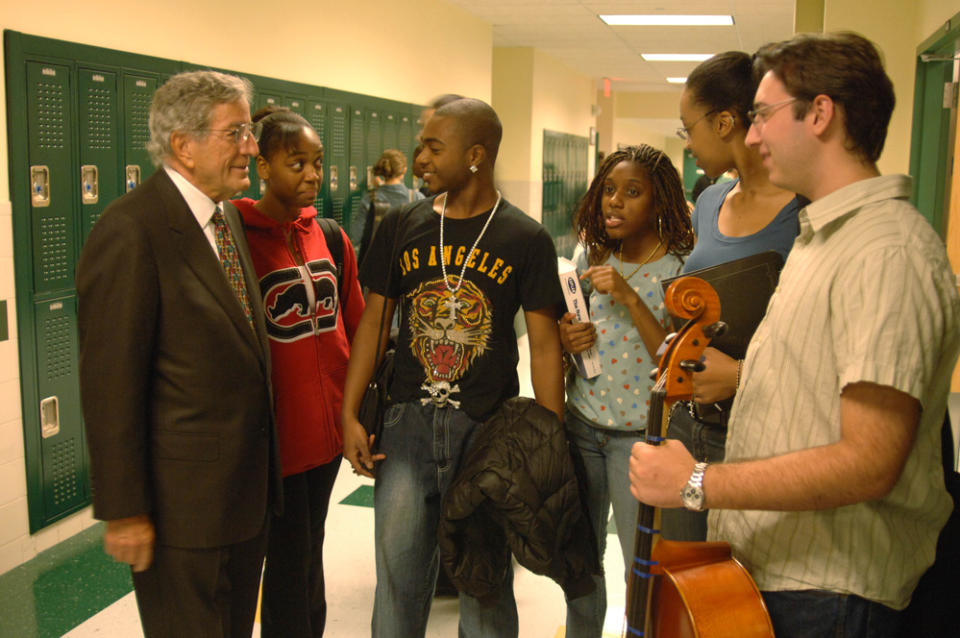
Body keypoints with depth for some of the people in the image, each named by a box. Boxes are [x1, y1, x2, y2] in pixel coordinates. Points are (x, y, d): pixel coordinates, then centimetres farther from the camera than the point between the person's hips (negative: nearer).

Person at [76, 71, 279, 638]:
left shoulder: (229, 217, 8)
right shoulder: (131, 232, -20)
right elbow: (110, 384, -20)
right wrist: (124, 511, -16)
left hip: (248, 485, 8)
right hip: (181, 505, -8)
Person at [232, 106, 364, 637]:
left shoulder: (331, 238, 6)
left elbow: (355, 325, 13)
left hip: (329, 425, 6)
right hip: (276, 432, -6)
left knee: (310, 552, 20)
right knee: (290, 560, 6)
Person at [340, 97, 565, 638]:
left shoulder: (526, 239, -3)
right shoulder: (402, 226, 4)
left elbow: (544, 344, -3)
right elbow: (374, 319, 8)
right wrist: (350, 415, 2)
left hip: (489, 427, -2)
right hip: (409, 422, 2)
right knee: (397, 574, 9)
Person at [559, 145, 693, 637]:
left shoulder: (681, 269, -11)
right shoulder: (591, 258, 5)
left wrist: (629, 296, -24)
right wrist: (566, 339, -7)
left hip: (641, 436, -4)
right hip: (581, 426, 5)